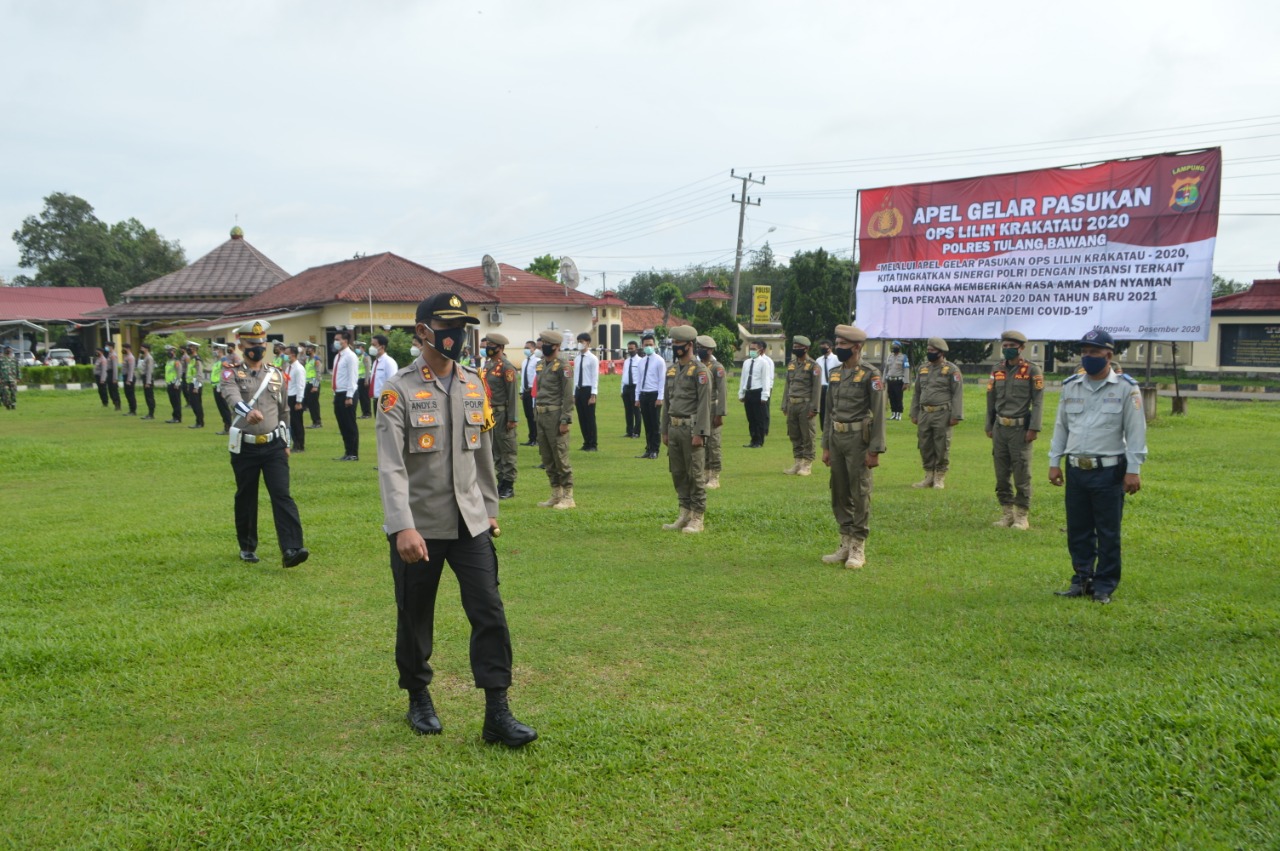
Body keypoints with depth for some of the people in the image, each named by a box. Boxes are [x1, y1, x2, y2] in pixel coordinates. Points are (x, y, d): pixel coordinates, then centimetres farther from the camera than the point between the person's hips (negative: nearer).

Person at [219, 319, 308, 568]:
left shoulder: (276, 375, 9)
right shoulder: (231, 375, -2)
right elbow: (233, 397, -25)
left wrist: (287, 443, 18)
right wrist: (247, 411, -47)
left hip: (274, 446, 1)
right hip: (245, 448, -1)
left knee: (282, 495, -10)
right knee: (246, 499, 11)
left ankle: (291, 549, -17)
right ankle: (247, 547, 27)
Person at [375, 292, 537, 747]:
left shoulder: (473, 385, 7)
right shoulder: (398, 390, -10)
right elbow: (391, 466, -18)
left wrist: (490, 508, 17)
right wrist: (403, 527, -28)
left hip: (469, 522, 4)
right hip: (419, 526, -4)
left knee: (489, 612, -3)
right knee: (415, 619, 11)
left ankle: (497, 714, 3)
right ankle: (419, 699, 34)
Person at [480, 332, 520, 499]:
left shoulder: (506, 366, -13)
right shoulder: (487, 364, 12)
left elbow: (513, 394, -16)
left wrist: (512, 419, -19)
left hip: (503, 414, -8)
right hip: (490, 414, 9)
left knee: (507, 451, -1)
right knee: (495, 451, 13)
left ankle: (508, 486, 4)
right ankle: (501, 482, 21)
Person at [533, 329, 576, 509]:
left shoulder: (563, 365, -10)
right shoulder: (540, 364, 15)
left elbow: (568, 395, -14)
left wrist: (565, 420, -18)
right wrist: (536, 413, 17)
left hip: (555, 415, -8)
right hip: (541, 415, 8)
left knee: (561, 457, -6)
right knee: (547, 459, 12)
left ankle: (568, 497, 2)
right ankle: (556, 495, 21)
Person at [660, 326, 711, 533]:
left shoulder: (700, 370, -9)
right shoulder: (671, 369, 14)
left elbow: (704, 404, -14)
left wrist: (699, 433, -19)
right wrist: (665, 430, 15)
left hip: (691, 428, -8)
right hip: (674, 428, 8)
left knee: (695, 474, -2)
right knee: (677, 473, 11)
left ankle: (697, 518, 5)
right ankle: (685, 515, 20)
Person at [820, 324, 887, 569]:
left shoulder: (871, 375, -8)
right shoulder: (835, 375, 12)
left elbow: (879, 415, -11)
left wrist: (875, 450, -15)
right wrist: (826, 446, 14)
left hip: (858, 440, -7)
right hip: (837, 440, 7)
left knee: (860, 494, -2)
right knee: (840, 494, 10)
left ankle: (858, 549, 6)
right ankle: (845, 546, 20)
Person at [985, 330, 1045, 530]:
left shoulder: (1032, 370, -4)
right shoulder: (997, 370, 11)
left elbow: (1038, 401, -7)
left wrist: (1033, 429, -13)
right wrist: (989, 426, 13)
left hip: (1020, 428, -5)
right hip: (1000, 428, 5)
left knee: (1021, 475, -2)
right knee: (1001, 475, 8)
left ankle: (1022, 517, 7)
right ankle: (1006, 514, 18)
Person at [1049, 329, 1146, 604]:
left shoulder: (1126, 388, -3)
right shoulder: (1070, 387, 10)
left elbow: (1135, 431, -5)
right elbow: (1061, 427, 15)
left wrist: (1134, 470, -9)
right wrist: (1054, 462, 11)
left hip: (1109, 471, -4)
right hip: (1076, 469, 4)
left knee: (1108, 532, 3)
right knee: (1077, 530, 10)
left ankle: (1104, 586, 13)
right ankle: (1082, 580, 22)